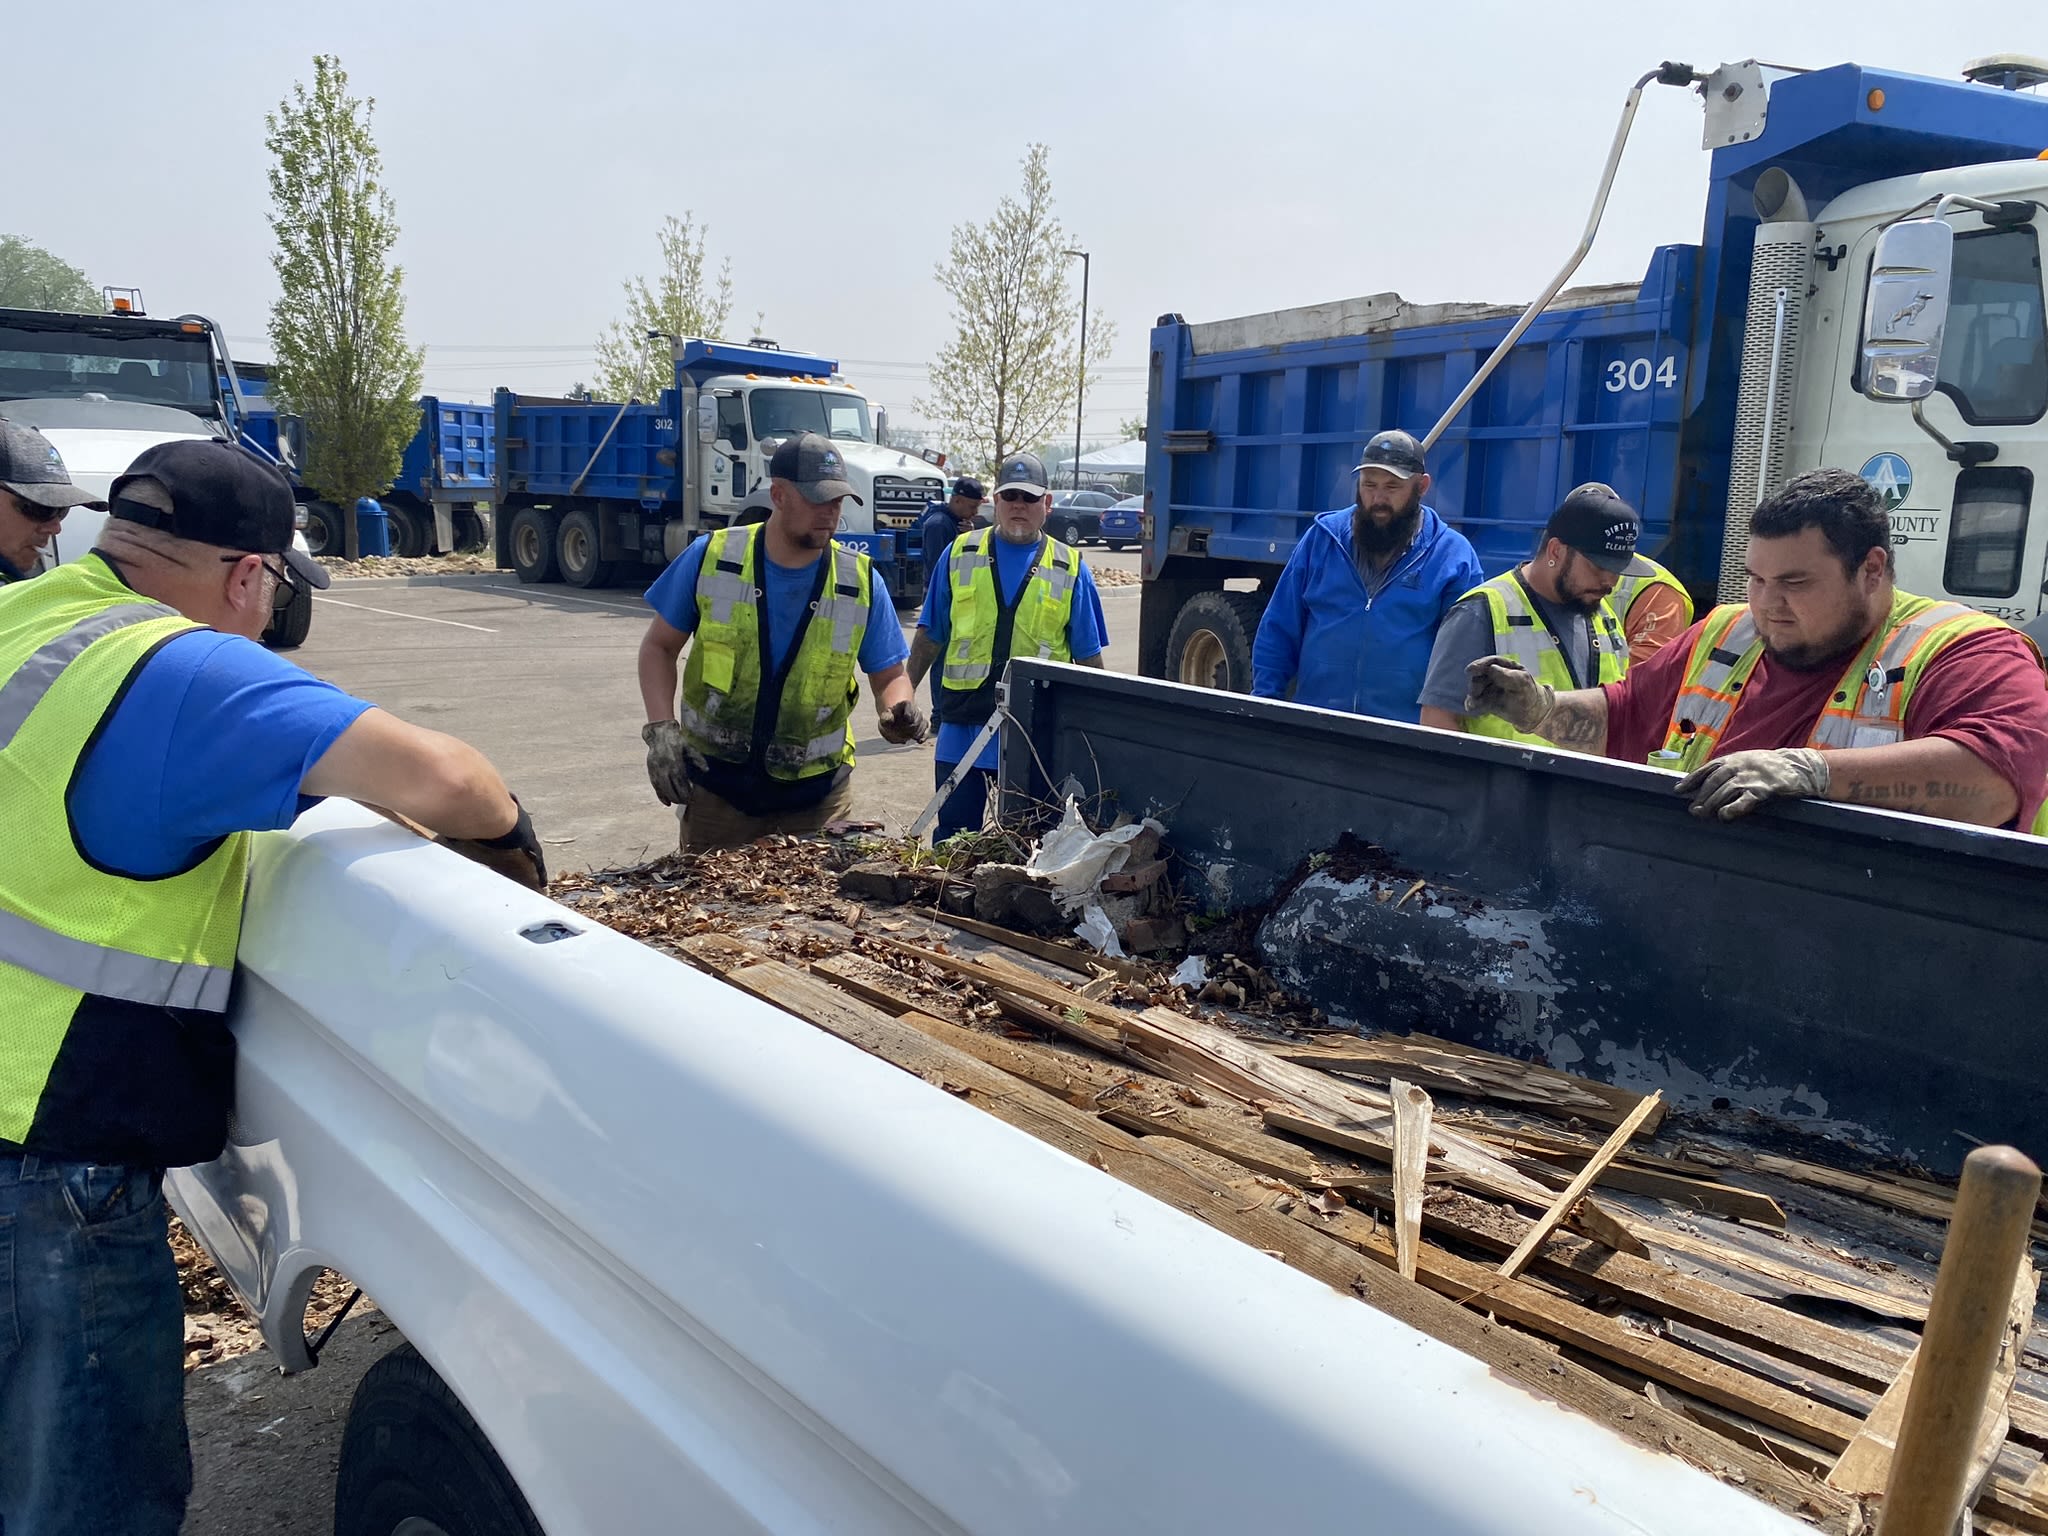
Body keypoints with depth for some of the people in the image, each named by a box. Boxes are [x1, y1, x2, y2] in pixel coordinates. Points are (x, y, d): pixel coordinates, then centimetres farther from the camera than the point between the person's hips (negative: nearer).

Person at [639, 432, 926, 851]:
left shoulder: (862, 583, -4)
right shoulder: (711, 558, -6)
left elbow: (889, 676, 3)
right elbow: (659, 646, 2)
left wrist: (898, 711, -20)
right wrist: (661, 729, -11)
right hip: (716, 784, 0)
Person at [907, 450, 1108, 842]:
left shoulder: (1071, 569, 4)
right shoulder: (960, 554, 6)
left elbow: (1088, 657, 6)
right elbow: (930, 637, 10)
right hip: (963, 725, 1)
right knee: (953, 835, 9)